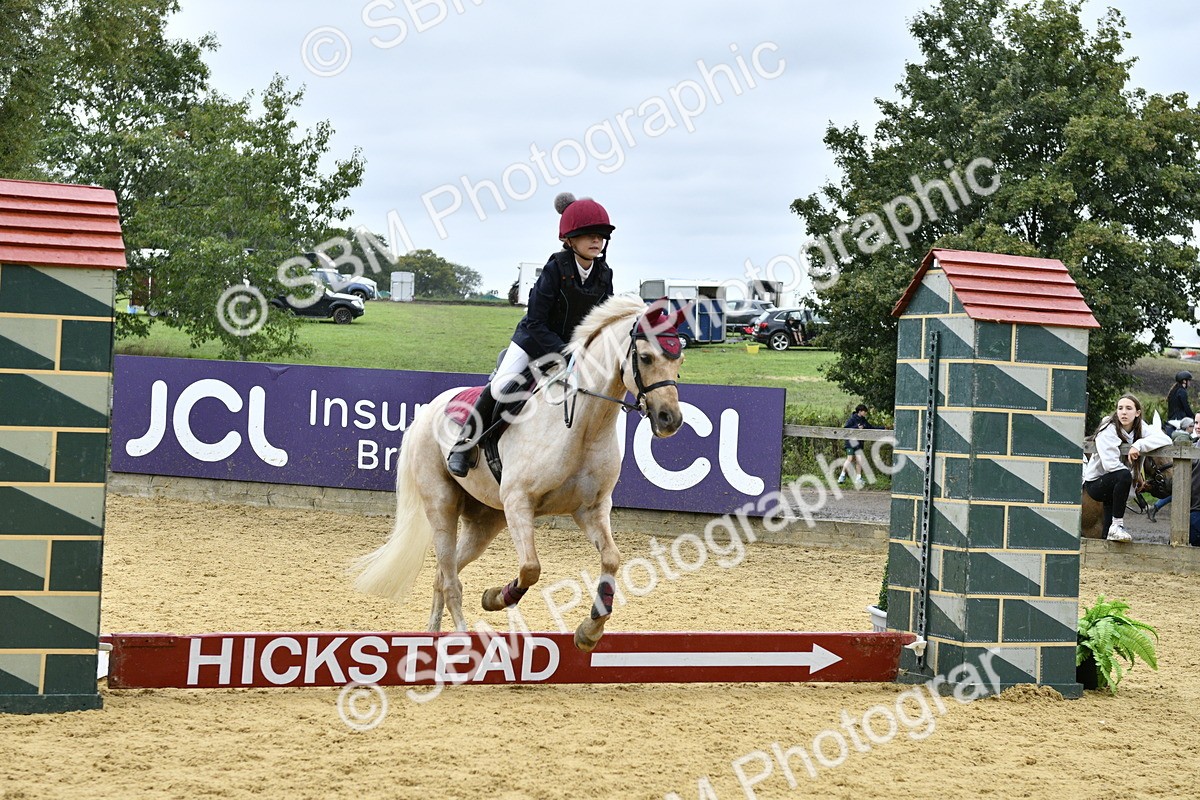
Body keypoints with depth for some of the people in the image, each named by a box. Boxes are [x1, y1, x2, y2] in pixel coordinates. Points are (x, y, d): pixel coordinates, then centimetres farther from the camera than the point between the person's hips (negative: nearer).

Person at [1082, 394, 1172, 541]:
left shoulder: (1140, 429, -2)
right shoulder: (1108, 431, -18)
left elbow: (1165, 439, -17)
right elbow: (1110, 464, -27)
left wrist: (1139, 445, -29)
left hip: (1114, 484, 7)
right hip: (1095, 483, -7)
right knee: (1124, 475, -32)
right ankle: (1116, 525, -28)